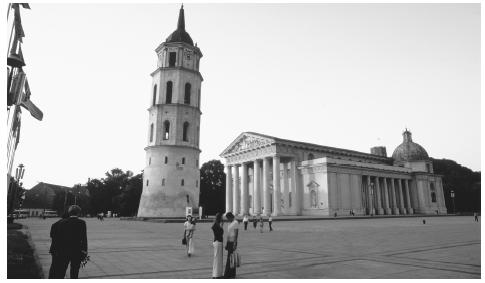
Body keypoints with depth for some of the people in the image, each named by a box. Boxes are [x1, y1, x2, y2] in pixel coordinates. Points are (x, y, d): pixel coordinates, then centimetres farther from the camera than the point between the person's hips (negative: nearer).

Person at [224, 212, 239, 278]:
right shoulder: (230, 223, 16)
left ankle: (227, 274, -2)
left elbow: (236, 234, -17)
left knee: (230, 259, -6)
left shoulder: (235, 223, -12)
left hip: (233, 242, -9)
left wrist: (235, 244, -21)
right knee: (230, 258, 11)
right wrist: (226, 244, 19)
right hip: (229, 242, 9)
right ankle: (232, 274, 18)